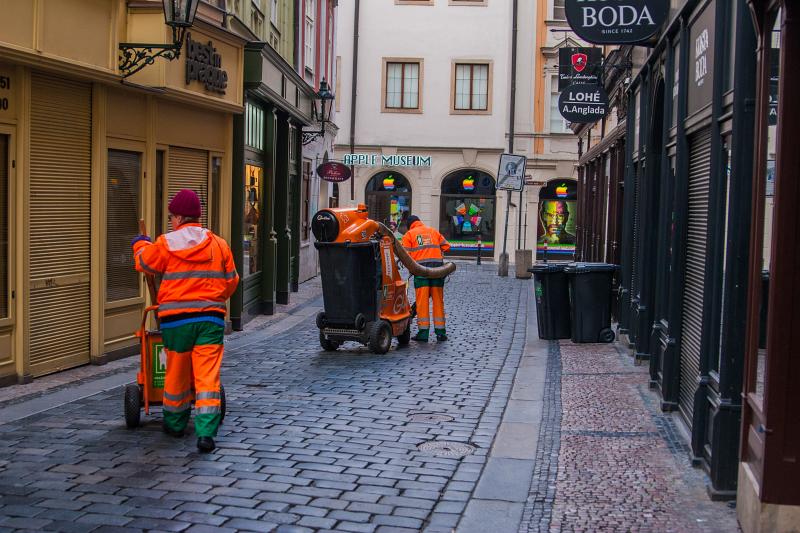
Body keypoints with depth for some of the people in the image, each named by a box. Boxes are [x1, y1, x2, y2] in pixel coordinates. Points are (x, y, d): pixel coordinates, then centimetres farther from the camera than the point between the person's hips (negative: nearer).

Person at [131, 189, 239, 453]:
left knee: (177, 374, 15)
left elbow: (144, 263, 13)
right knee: (208, 375, -2)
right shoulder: (219, 244, 3)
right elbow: (231, 282, 11)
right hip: (211, 318, 1)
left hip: (176, 318, -1)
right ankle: (206, 432, -10)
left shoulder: (165, 244, -5)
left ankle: (175, 423, 32)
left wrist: (141, 244, 34)